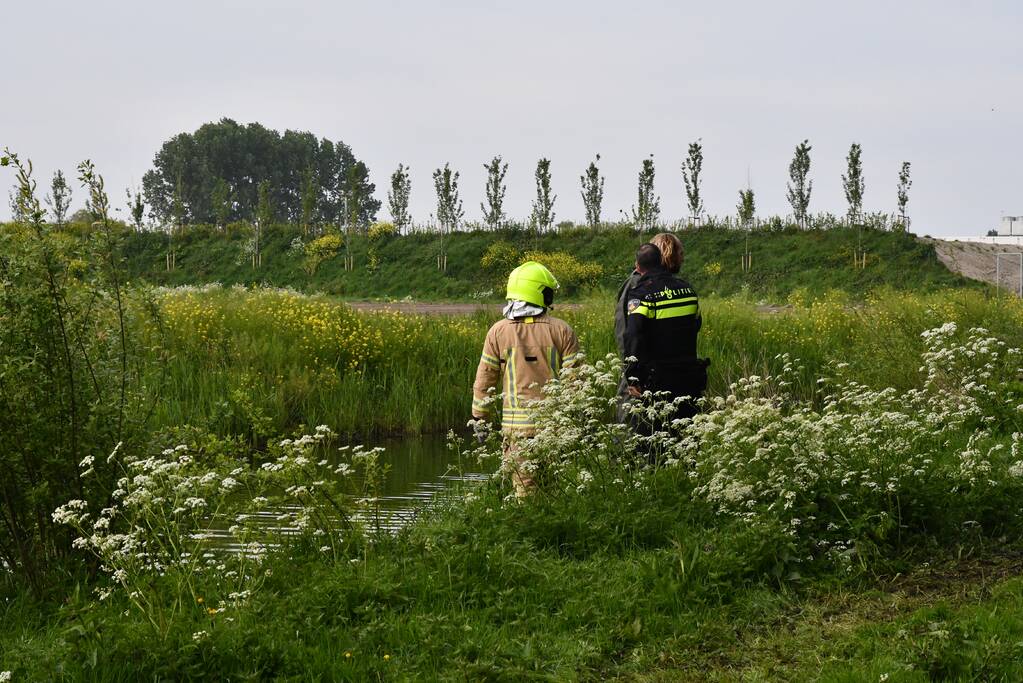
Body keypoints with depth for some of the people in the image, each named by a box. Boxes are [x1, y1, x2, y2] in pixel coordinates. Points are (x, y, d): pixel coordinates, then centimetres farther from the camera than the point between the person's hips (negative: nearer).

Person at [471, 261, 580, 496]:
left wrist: (481, 418, 17)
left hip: (517, 424, 0)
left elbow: (484, 381, 6)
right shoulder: (562, 330, -1)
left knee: (525, 491, 1)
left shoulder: (499, 331, 2)